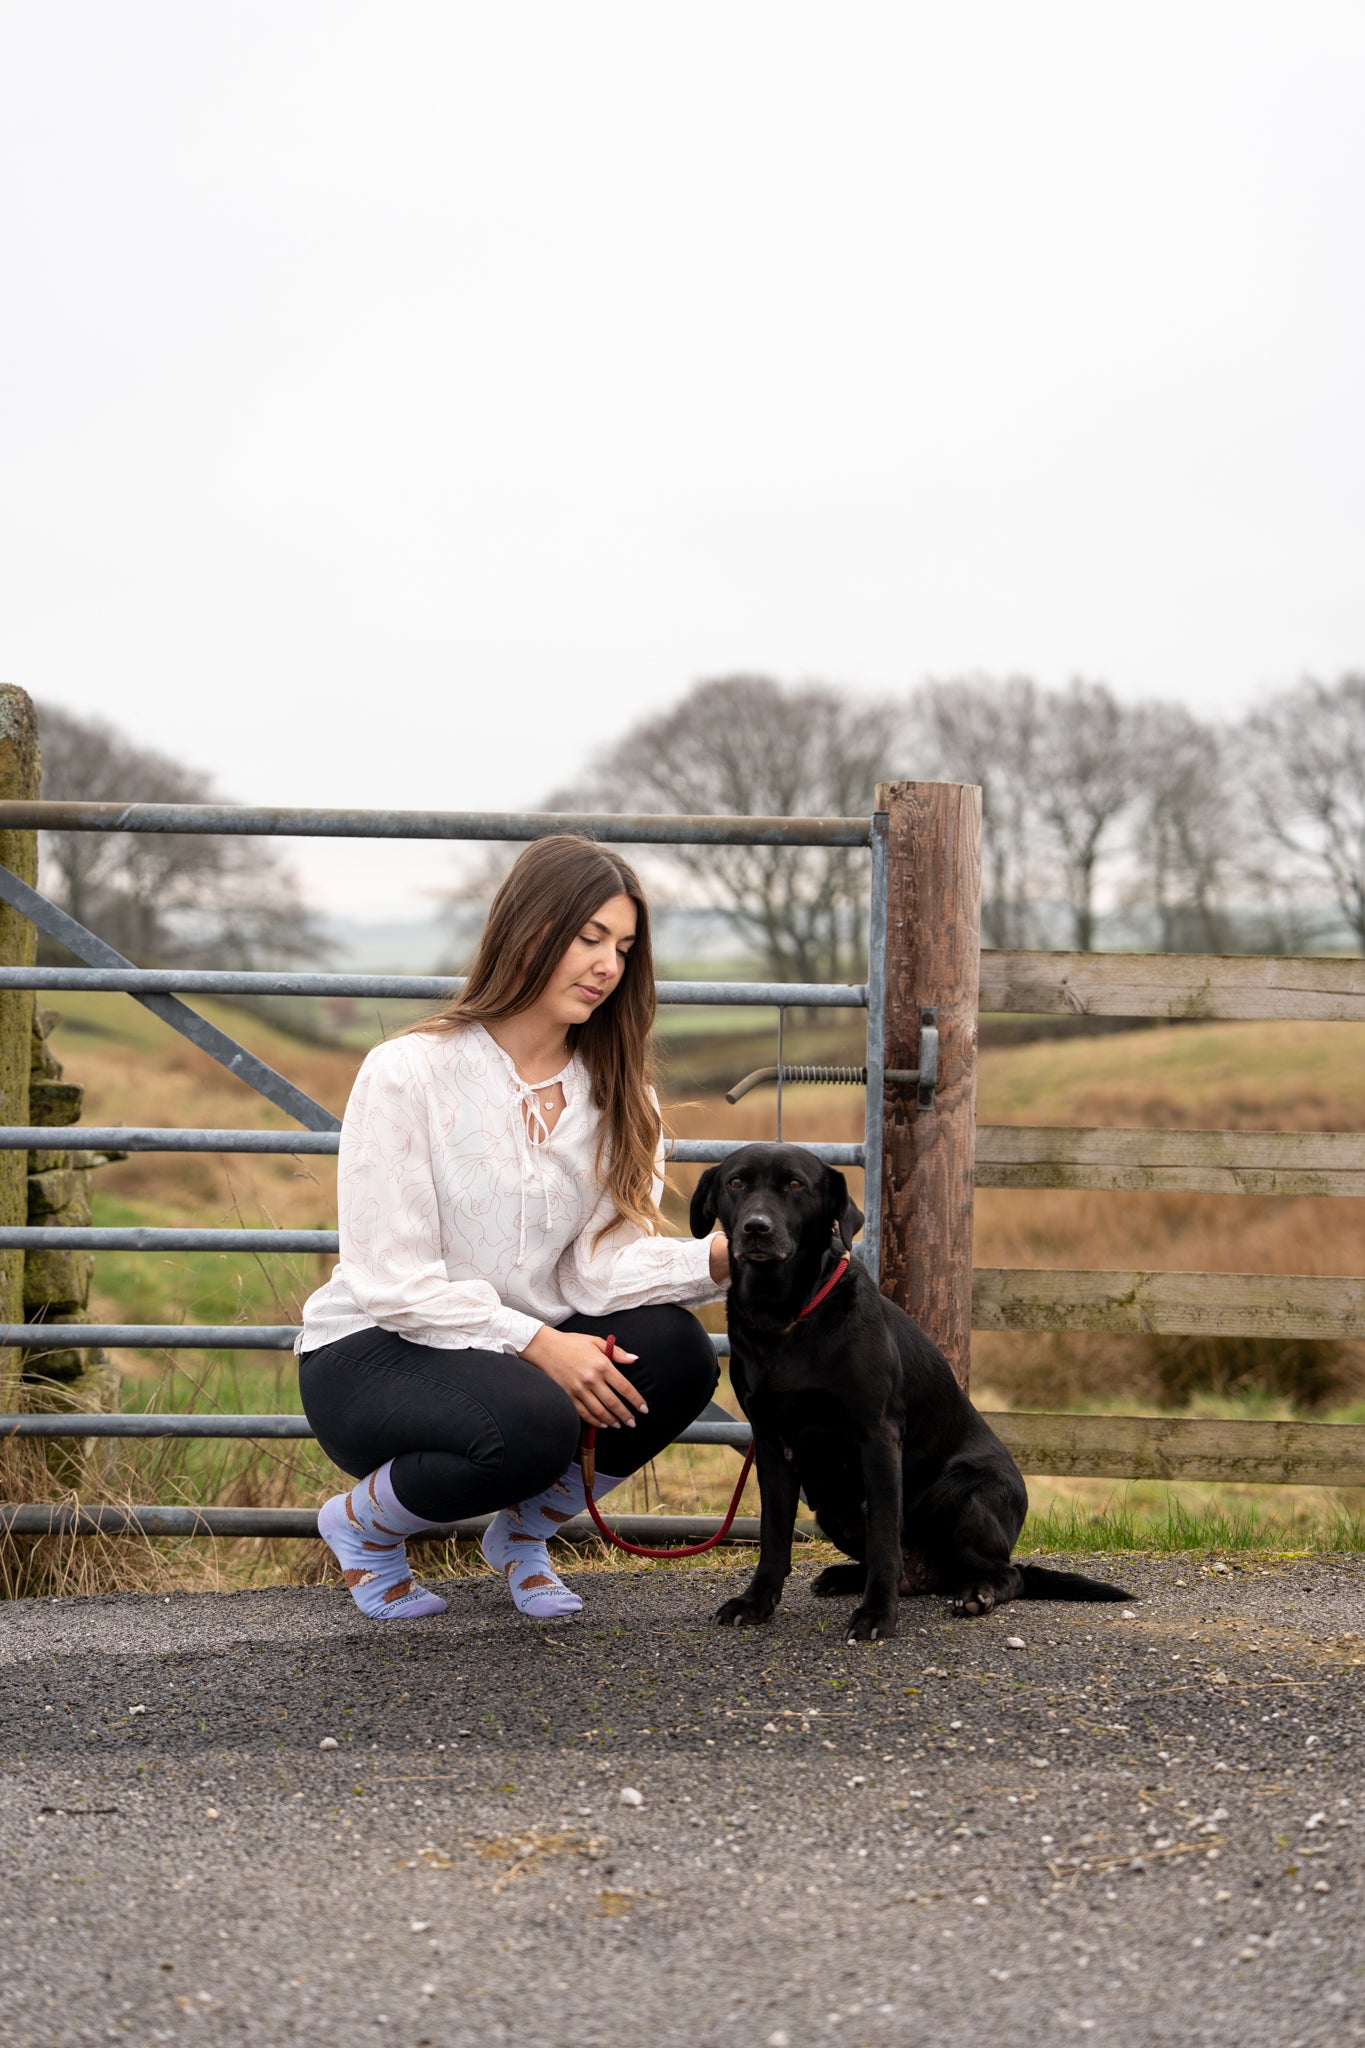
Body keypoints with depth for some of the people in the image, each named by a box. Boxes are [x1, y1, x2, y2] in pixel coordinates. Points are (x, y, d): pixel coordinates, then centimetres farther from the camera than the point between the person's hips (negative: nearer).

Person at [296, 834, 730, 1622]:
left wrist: (718, 1259, -27)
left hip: (530, 1352, 6)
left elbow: (603, 1262, -9)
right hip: (373, 1354, -5)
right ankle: (363, 1520, -2)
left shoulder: (617, 1093, 4)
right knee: (532, 1423, -36)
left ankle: (526, 1531, 4)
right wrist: (538, 1344, -26)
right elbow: (396, 1283, -17)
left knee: (676, 1351, -23)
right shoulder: (408, 1074, -13)